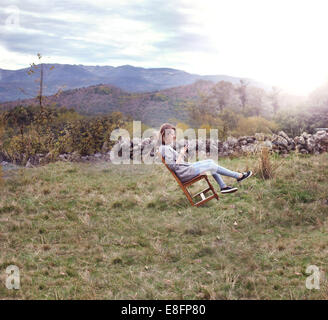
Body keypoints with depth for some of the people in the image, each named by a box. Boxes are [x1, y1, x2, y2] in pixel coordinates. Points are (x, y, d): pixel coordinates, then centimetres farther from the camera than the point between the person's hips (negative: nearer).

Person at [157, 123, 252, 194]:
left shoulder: (166, 147, 12)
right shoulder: (165, 149, -20)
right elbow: (173, 166, -25)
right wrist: (181, 154, -19)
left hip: (186, 167, 11)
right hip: (184, 174, -11)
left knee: (210, 161, 10)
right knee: (212, 166, -4)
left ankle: (223, 187, 10)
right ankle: (239, 176, 8)